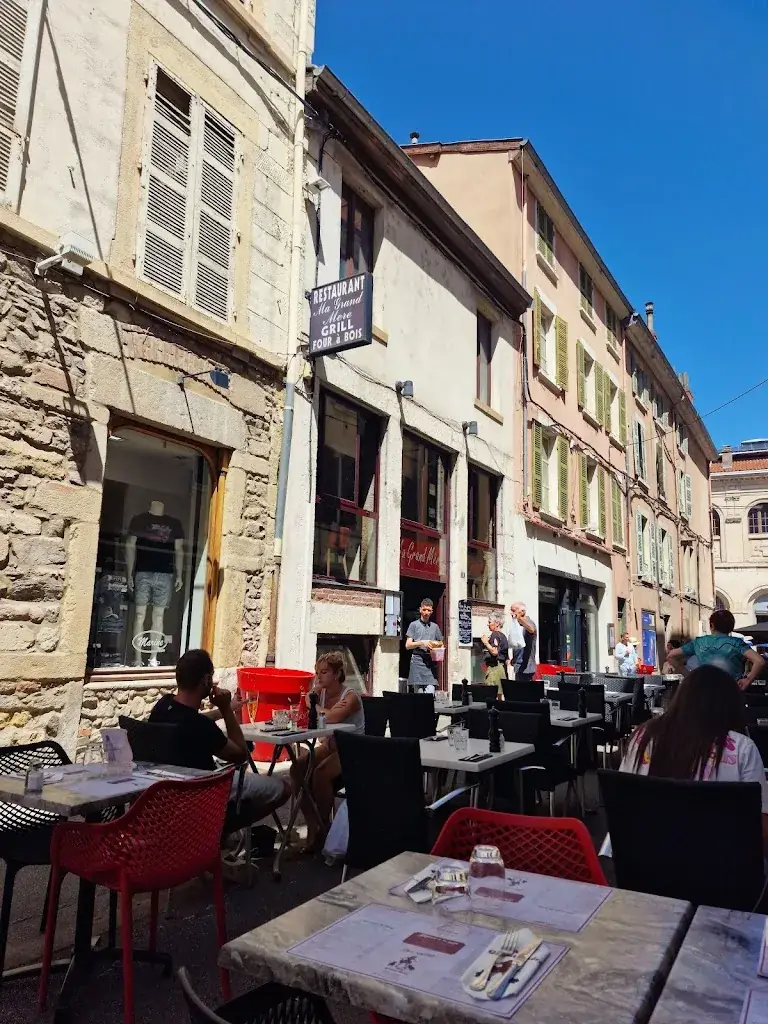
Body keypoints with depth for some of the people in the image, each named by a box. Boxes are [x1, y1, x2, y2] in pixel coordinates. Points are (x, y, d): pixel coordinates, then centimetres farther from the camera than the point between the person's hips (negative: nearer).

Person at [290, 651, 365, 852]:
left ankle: (324, 826, -7)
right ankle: (312, 826, -7)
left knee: (320, 773, -30)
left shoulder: (351, 696, -17)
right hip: (329, 746, 7)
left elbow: (331, 718, -35)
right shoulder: (321, 692, 4)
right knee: (297, 768, -17)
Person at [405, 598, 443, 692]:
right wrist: (422, 643, -12)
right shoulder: (414, 625, 8)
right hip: (417, 660, -2)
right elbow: (408, 645, 2)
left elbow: (441, 643, 26)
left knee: (430, 692, -10)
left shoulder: (435, 626, 18)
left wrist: (436, 644, 3)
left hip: (431, 661, 2)